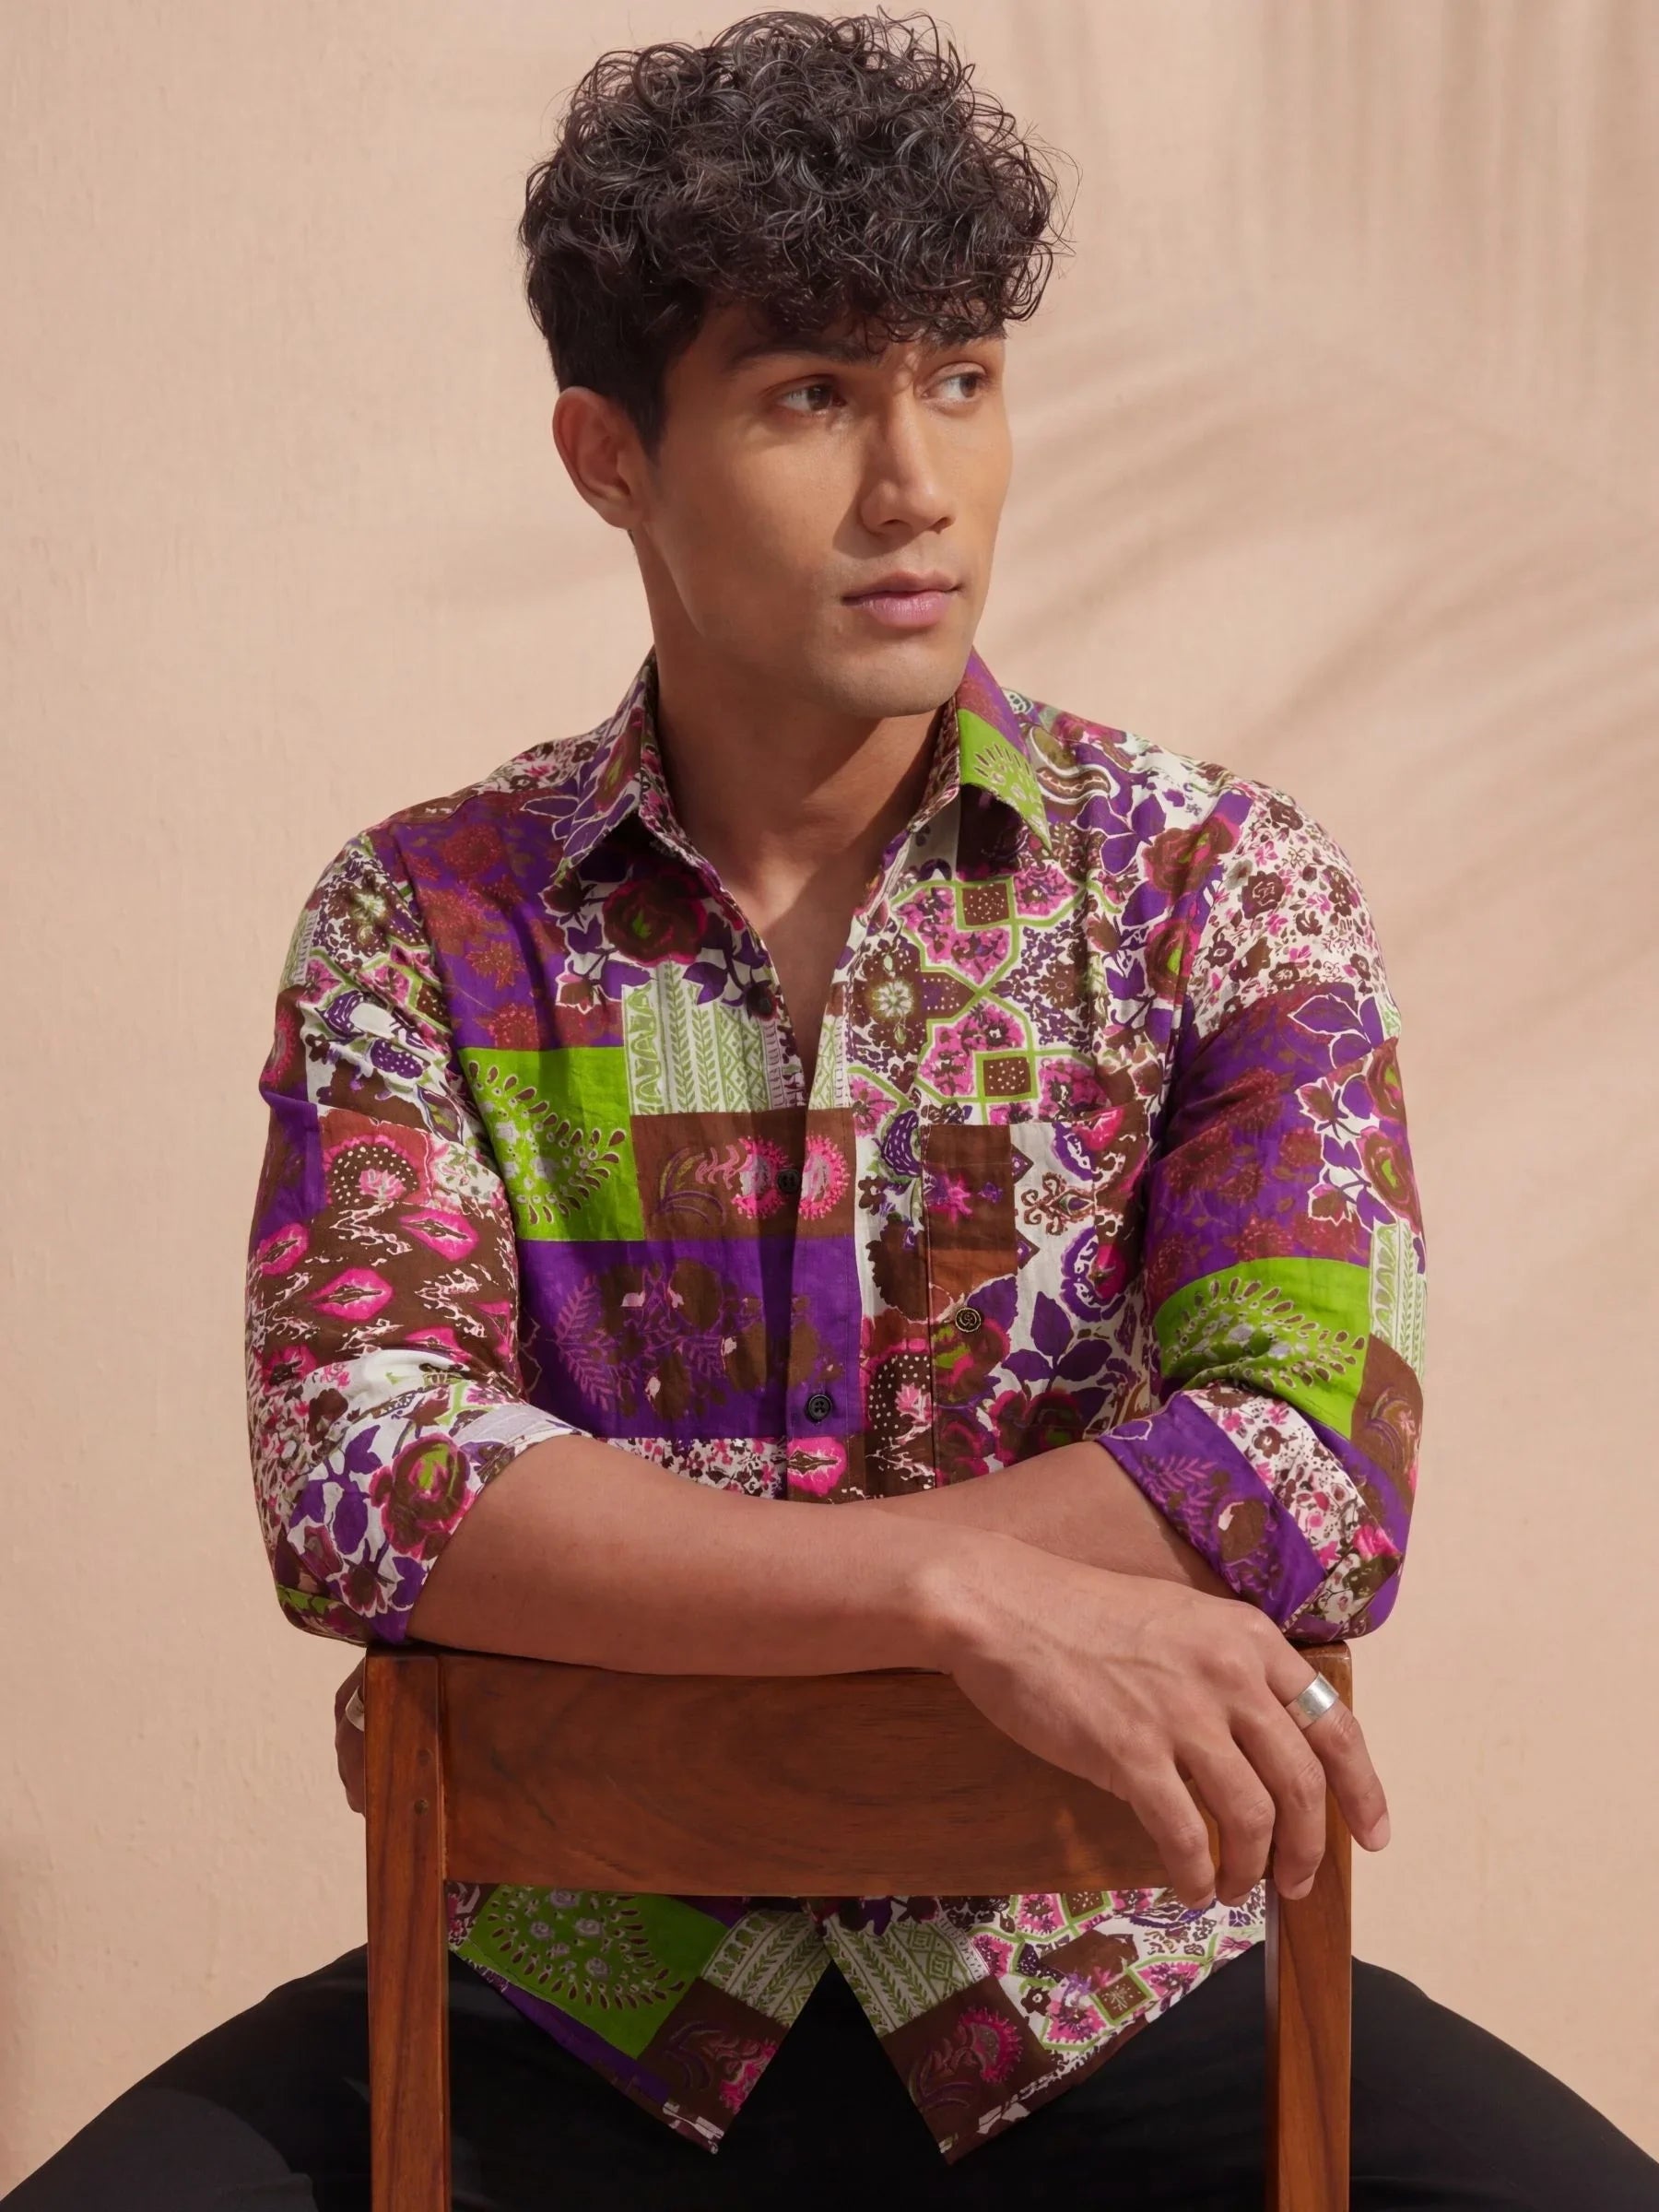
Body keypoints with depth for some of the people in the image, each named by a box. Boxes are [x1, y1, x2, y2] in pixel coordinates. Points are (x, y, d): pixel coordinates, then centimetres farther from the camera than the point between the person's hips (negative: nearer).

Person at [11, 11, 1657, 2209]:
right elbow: (352, 1477, -15)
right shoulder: (425, 926, 0)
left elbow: (1316, 1488, -15)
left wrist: (615, 1564, -17)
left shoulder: (1226, 890, -2)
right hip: (580, 2006, 0)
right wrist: (965, 1591, -27)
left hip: (1107, 1995, 0)